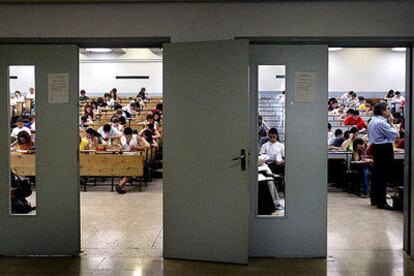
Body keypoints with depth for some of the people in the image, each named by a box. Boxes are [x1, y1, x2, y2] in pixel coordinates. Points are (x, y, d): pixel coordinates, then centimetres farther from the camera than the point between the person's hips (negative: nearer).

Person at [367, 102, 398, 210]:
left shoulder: (372, 121, 13)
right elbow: (394, 134, -16)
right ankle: (381, 202, -5)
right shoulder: (382, 122, -19)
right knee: (384, 176, -7)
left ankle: (374, 200, 23)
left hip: (375, 147, 10)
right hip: (385, 148, -10)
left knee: (376, 174, 15)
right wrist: (391, 123, -3)